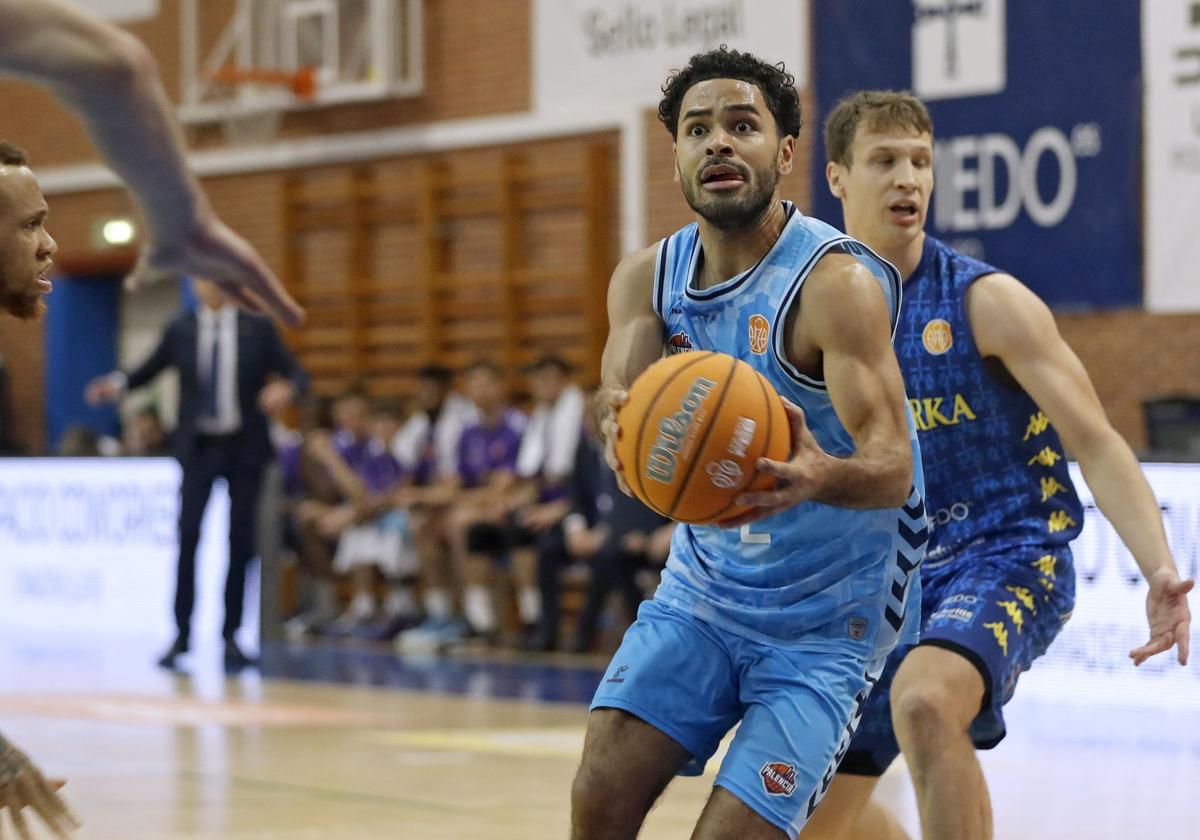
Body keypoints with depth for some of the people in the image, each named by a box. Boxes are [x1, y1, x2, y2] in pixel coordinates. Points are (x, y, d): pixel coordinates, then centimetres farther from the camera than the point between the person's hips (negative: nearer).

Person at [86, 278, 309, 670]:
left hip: (245, 447, 0)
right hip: (198, 447, 0)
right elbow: (148, 371, 11)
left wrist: (286, 388, -22)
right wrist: (117, 384, -8)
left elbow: (296, 373, 1)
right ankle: (181, 635, -4)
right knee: (188, 538, -10)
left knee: (241, 542, 3)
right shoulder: (180, 329, 3)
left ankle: (230, 636, 11)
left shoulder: (258, 329, 1)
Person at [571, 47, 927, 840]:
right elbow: (623, 395, -17)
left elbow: (893, 467, -28)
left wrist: (823, 477, -53)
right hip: (702, 588, 5)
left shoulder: (836, 283, -20)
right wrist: (623, 426, -43)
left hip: (827, 616, -5)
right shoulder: (649, 277, -1)